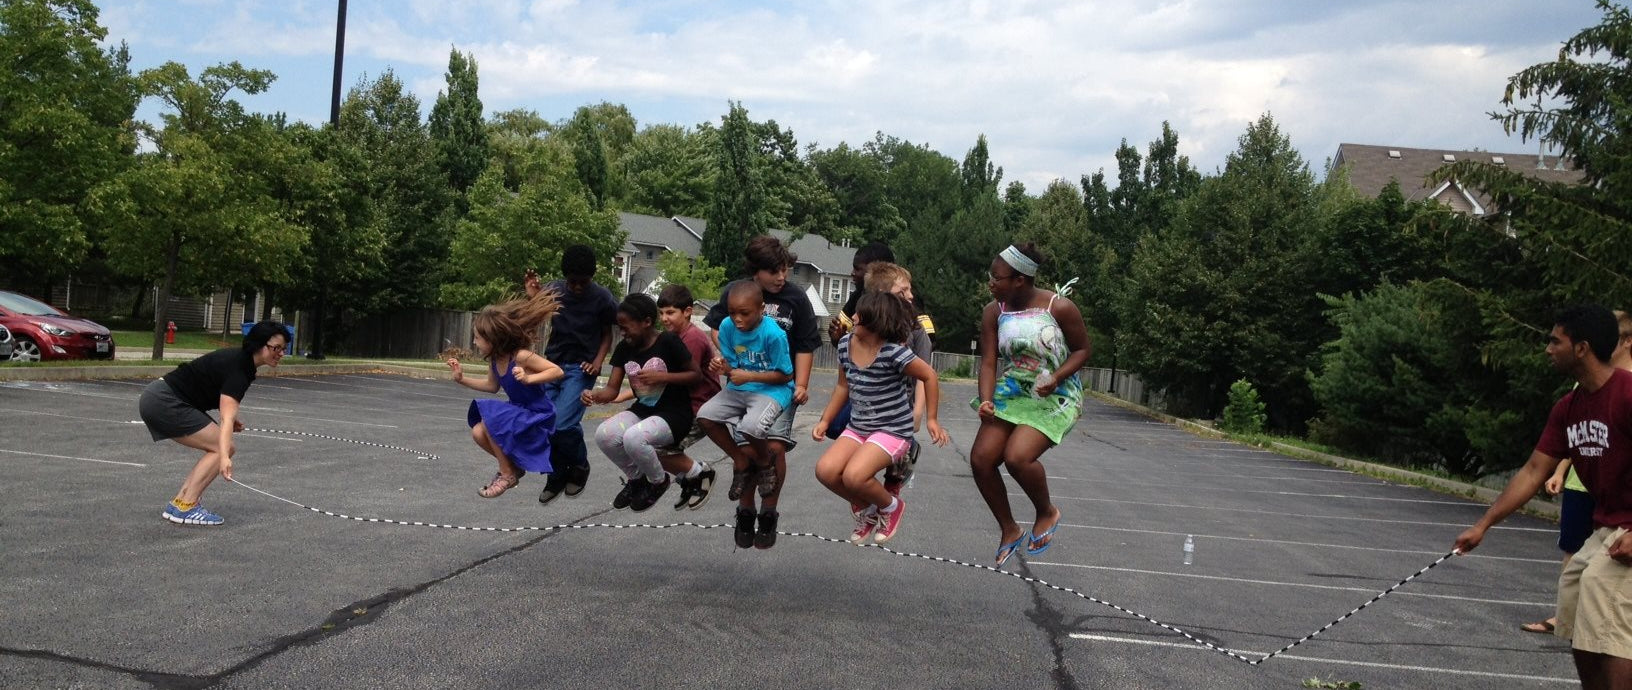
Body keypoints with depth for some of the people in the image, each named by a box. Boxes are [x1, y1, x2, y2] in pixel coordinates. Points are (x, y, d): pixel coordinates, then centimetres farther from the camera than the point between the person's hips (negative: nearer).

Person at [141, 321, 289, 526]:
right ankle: (184, 508, -16)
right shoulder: (238, 368, -23)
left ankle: (178, 503, 3)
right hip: (164, 402, -10)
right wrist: (224, 457, -48)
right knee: (222, 448, -15)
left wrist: (231, 417, 5)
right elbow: (227, 420, -35)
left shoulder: (238, 358, 6)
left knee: (226, 449, 5)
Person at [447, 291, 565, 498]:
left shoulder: (521, 356, -26)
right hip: (518, 412, 8)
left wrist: (528, 379, -38)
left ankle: (507, 475, -5)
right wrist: (462, 380, 6)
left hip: (537, 416, -8)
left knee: (491, 422, -24)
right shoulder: (494, 359, -3)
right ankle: (514, 465, 17)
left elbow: (557, 371, -26)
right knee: (478, 433, -5)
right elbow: (492, 386, 14)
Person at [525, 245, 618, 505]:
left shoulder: (602, 298, -8)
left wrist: (598, 360, -11)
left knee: (563, 424, -20)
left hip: (580, 368, -4)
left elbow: (607, 334, 4)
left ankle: (579, 468, 10)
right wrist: (533, 297, -10)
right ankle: (557, 476, 18)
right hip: (552, 364, 4)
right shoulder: (553, 289, -2)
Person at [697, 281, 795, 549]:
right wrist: (725, 368, -19)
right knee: (705, 416, -15)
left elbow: (785, 374, -13)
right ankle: (741, 461, 5)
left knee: (751, 426, -34)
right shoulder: (728, 328, -3)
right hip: (739, 388, 6)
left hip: (772, 390, -6)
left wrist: (748, 376, -21)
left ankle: (764, 464, 1)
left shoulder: (773, 334, -19)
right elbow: (733, 365, 6)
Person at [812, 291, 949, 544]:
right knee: (825, 470, -16)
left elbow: (929, 376, -9)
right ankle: (865, 509, 14)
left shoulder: (893, 352, -22)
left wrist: (931, 419, -4)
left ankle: (890, 507, 6)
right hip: (858, 427, 7)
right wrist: (824, 420, 11)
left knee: (854, 476, -28)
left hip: (893, 430, -6)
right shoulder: (846, 344, -2)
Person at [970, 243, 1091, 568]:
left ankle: (1047, 513, 7)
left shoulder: (1059, 308, -17)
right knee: (981, 458, -8)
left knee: (1017, 457, -25)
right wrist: (987, 401, -24)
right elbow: (988, 362, -8)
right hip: (1010, 395, 5)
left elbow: (1082, 349, -5)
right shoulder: (994, 312, -6)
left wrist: (1057, 377, -22)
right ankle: (1009, 531, 13)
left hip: (1054, 399, -5)